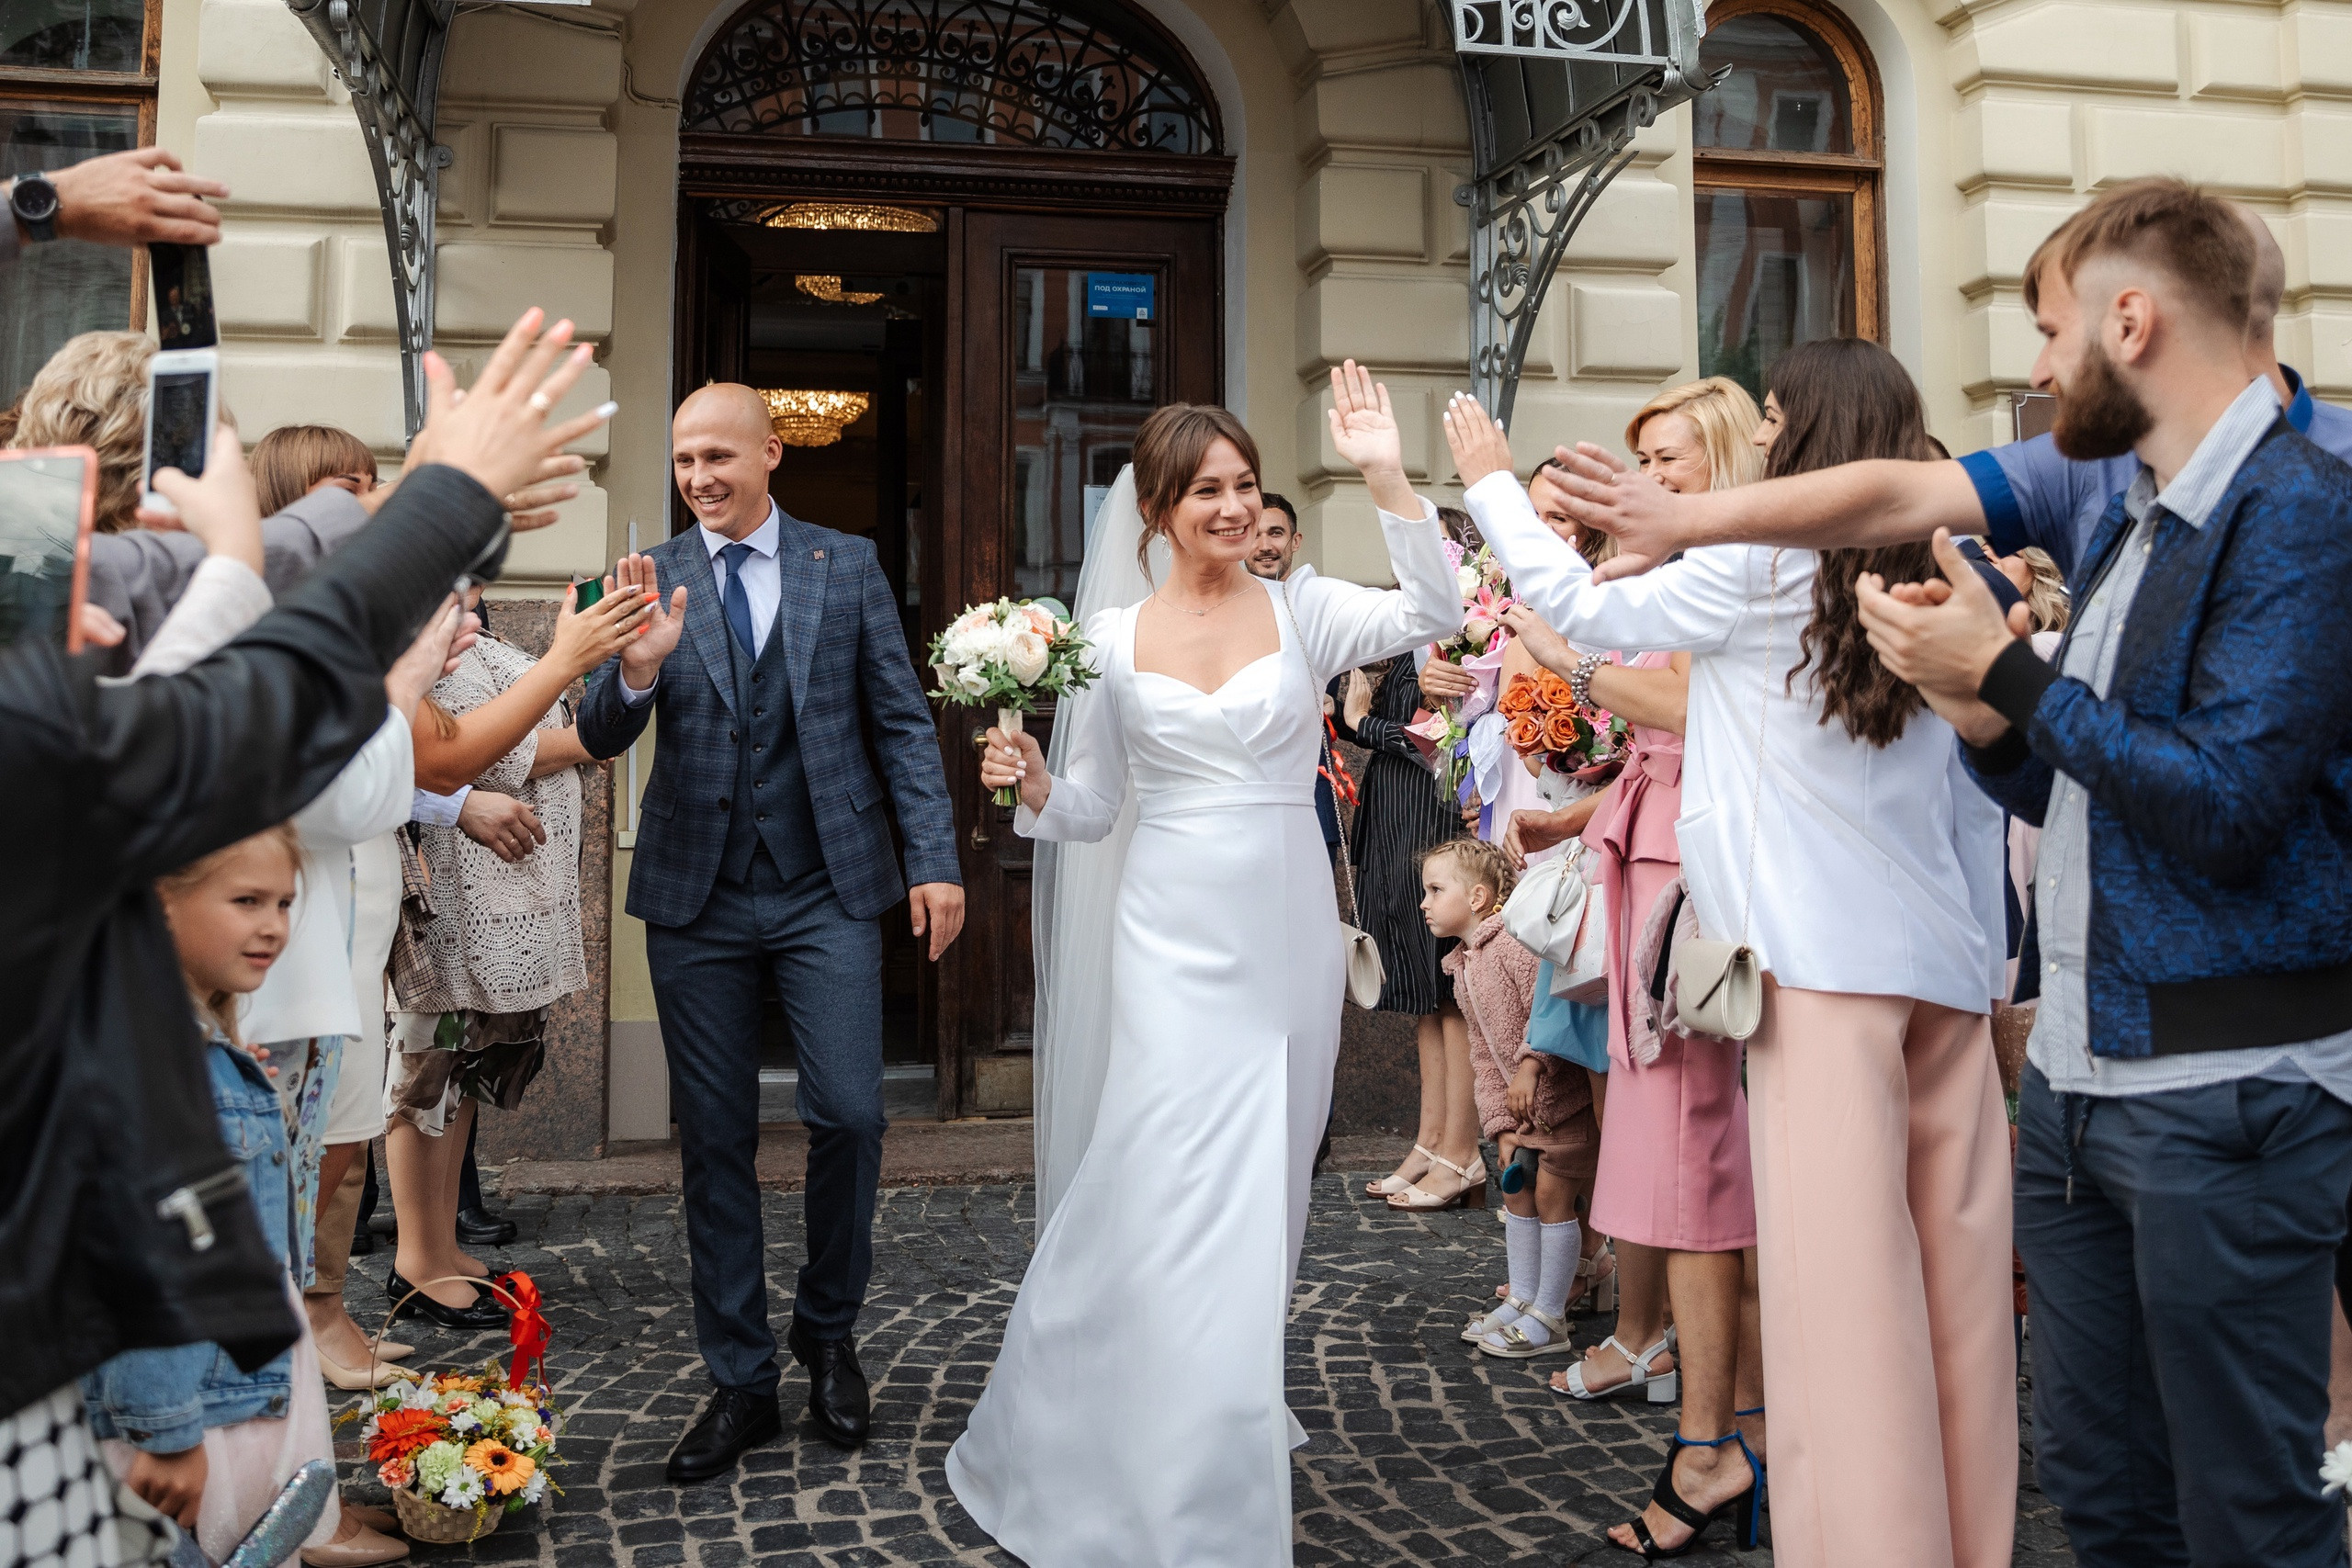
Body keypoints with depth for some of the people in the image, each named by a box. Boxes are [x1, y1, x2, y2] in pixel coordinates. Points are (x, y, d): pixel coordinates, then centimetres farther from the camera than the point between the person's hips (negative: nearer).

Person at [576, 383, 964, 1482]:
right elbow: (600, 738, -3)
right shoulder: (653, 579, 5)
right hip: (696, 898, 1)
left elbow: (902, 721, 4)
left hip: (826, 887, -1)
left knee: (849, 1114, -7)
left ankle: (827, 1331, 19)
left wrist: (936, 859, -5)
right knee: (715, 1142, 7)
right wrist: (635, 669, -25)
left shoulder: (847, 566, 4)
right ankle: (740, 1383, 20)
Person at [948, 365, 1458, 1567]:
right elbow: (1094, 807, 7)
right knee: (1174, 1194, -4)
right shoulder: (1112, 635, 3)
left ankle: (1238, 1423, 39)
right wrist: (1030, 782, -14)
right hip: (1172, 940, -1)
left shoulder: (1302, 611, 1)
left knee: (1264, 1196, 13)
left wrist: (1386, 477, -23)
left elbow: (1431, 615, -16)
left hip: (1288, 936, 1)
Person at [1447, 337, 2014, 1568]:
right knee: (1952, 1273, 10)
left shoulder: (1760, 567, -3)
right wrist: (1985, 978, 21)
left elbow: (1583, 609, 7)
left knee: (1841, 1276, -5)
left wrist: (1492, 483, 20)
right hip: (1945, 966, 7)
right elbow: (1977, 813, 17)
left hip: (1826, 960, -7)